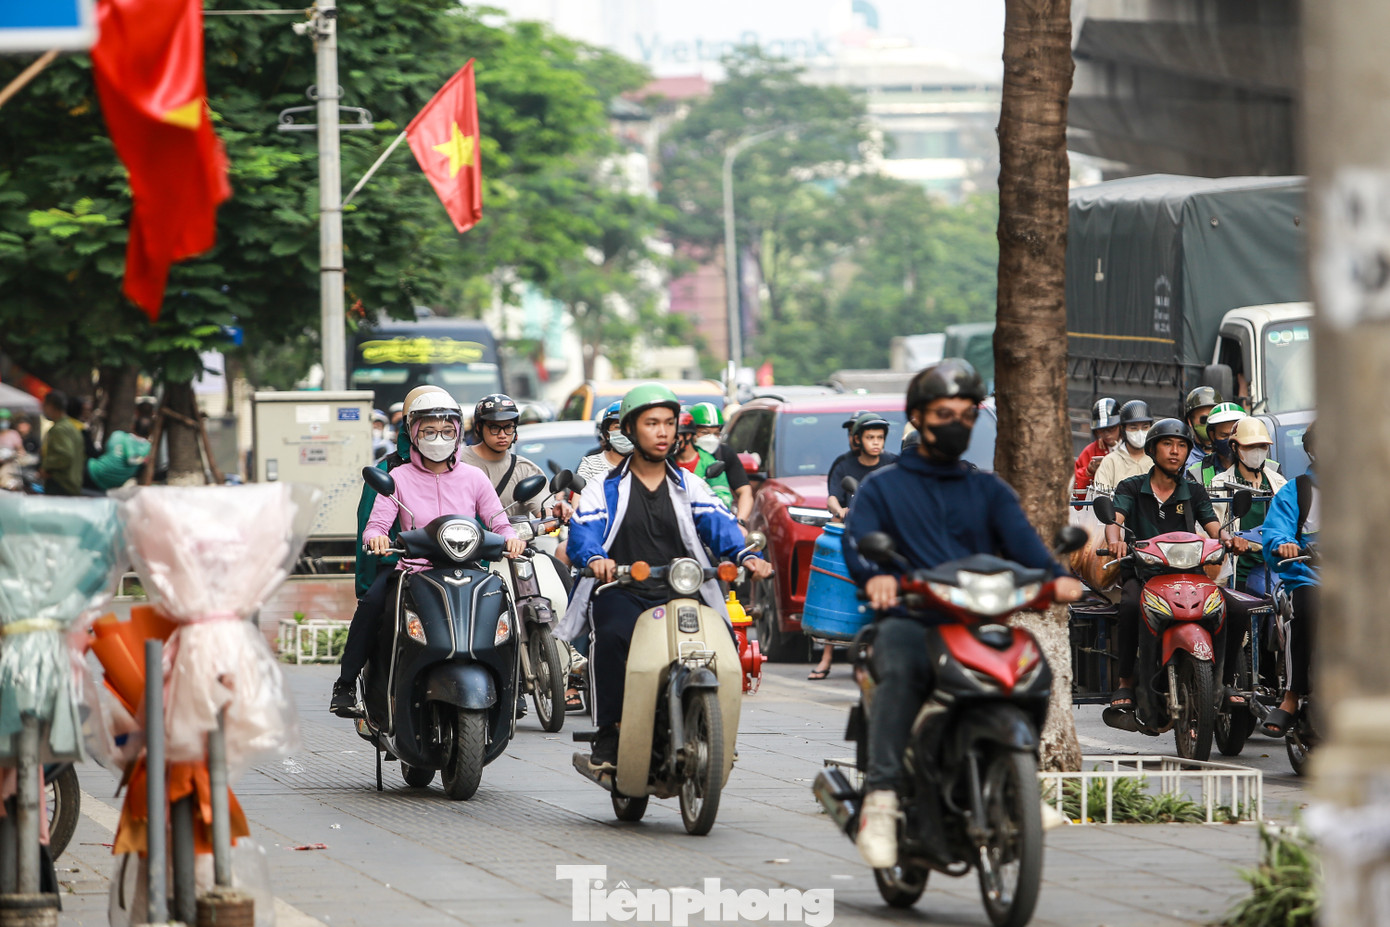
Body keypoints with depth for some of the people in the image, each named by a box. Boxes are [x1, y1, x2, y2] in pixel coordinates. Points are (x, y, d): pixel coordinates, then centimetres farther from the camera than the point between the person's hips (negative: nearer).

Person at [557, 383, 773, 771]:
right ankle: (608, 737, -27)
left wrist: (746, 555, -20)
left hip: (680, 594, 2)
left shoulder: (690, 487, 19)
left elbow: (718, 523, 3)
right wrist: (595, 558, -28)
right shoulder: (605, 489, 13)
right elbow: (582, 533, -3)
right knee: (614, 636, -37)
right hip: (621, 593, -2)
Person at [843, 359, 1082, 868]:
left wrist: (1055, 574, -18)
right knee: (898, 670, -37)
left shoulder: (989, 491, 26)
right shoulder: (883, 487, 19)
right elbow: (857, 540, -2)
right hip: (909, 620, -3)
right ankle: (881, 798, -44)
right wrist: (875, 574, -27)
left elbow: (1020, 539, 6)